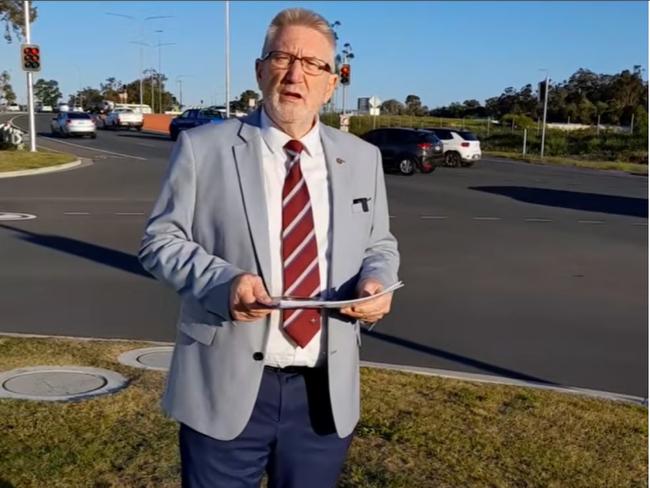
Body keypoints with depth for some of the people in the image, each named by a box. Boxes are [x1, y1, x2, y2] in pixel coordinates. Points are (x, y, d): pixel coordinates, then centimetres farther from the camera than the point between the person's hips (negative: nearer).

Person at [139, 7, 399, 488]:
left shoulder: (363, 158, 8)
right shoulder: (202, 147, -2)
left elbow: (379, 244, 15)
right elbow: (161, 239, -1)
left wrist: (377, 280, -9)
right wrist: (222, 281, -20)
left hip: (326, 393, 3)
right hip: (226, 387, -3)